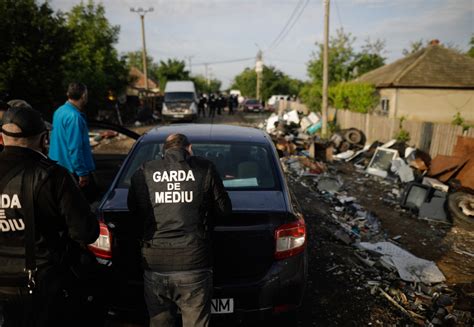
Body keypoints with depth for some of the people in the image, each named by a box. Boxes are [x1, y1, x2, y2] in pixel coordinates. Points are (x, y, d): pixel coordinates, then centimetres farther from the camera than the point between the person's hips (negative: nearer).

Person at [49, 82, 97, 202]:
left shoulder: (59, 111, 10)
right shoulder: (74, 116, -20)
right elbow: (75, 148, -24)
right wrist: (82, 173, -20)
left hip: (60, 166, 10)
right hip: (73, 170, -10)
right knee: (89, 198, -2)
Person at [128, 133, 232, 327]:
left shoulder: (144, 172, 3)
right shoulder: (205, 169, -2)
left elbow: (134, 210, 16)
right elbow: (224, 210, 4)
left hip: (154, 265, 2)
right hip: (193, 267, -2)